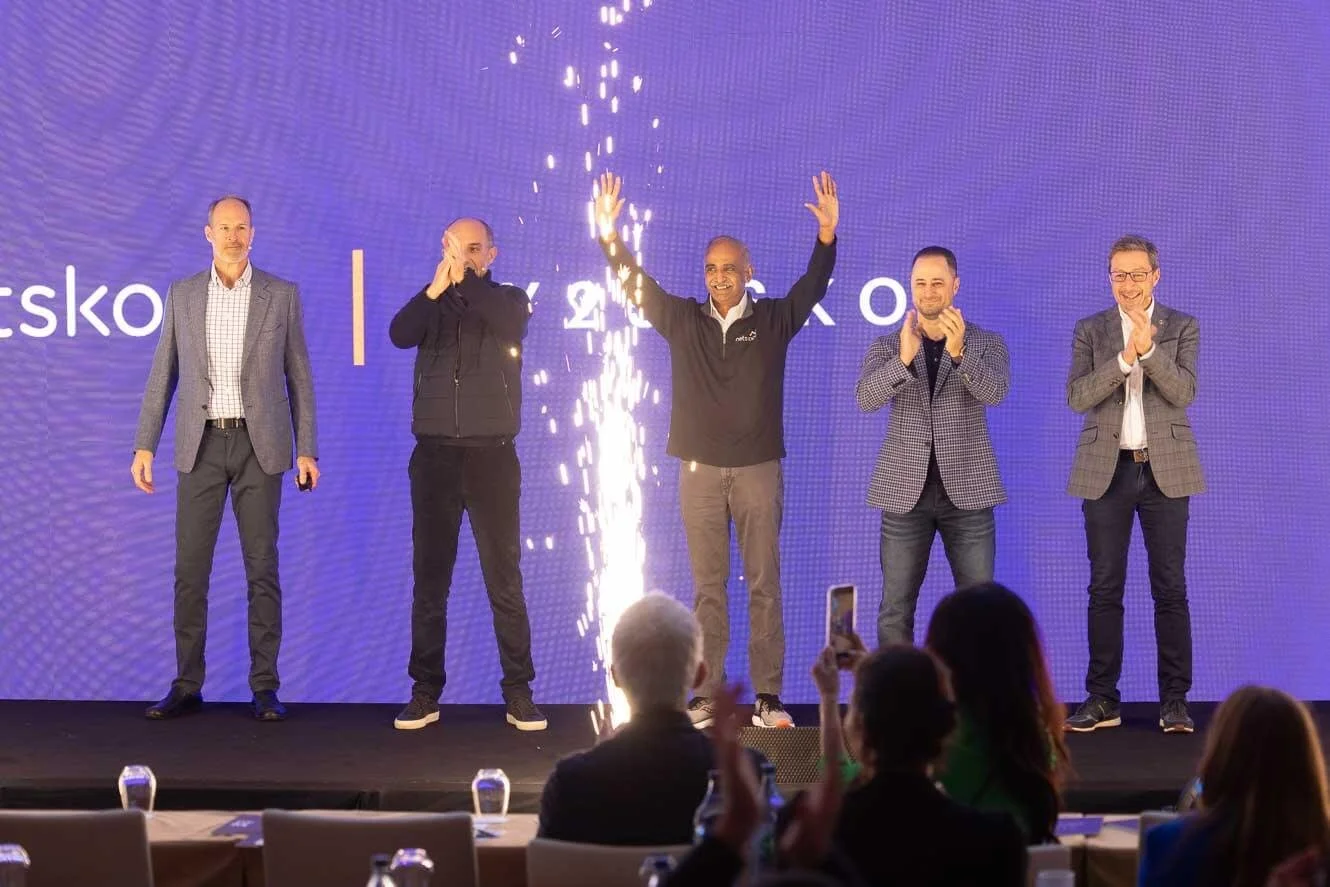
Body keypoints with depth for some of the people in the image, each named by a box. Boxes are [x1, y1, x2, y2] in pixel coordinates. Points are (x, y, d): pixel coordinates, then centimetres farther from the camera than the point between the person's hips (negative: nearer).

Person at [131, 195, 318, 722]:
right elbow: (163, 374, 8)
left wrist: (307, 450, -1)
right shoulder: (182, 295, 7)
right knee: (190, 569, 0)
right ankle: (187, 685, 7)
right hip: (201, 444, 1)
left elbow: (298, 377, 5)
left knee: (262, 567, 0)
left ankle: (265, 687, 5)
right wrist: (144, 446, 3)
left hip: (259, 445, -1)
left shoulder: (282, 295, 3)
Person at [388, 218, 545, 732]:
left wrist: (464, 278, -20)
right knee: (429, 577, 3)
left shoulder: (509, 300, 8)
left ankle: (518, 693, 3)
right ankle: (425, 692, 9)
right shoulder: (431, 304, 11)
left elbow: (508, 323, -16)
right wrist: (437, 286, -22)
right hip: (435, 454, 2)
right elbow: (400, 335, -10)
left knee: (505, 577, -1)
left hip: (492, 454, -2)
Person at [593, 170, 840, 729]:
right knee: (707, 588, 4)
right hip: (699, 469, 1)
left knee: (764, 585, 1)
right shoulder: (682, 320, 6)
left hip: (758, 468, -1)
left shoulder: (774, 319, 3)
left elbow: (814, 285, -7)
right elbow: (634, 281, 2)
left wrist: (827, 234, -22)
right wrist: (609, 233, -11)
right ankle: (706, 697, 7)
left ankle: (767, 698, 3)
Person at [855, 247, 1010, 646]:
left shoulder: (987, 343, 5)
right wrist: (904, 359, -29)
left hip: (967, 489, 0)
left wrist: (959, 353, -33)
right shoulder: (886, 346, 7)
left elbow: (996, 392, -15)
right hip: (905, 491, 1)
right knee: (895, 609, 2)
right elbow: (866, 399, -12)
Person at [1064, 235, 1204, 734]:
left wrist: (1149, 347, -21)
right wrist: (1126, 357, -17)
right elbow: (1077, 397, -6)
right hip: (1107, 470, 1)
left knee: (1170, 587, 0)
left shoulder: (1182, 327, 5)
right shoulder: (1090, 330, 7)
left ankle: (1175, 701, 5)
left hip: (1165, 470, -1)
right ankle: (1102, 699, 9)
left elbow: (1184, 392, -8)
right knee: (1105, 588, 3)